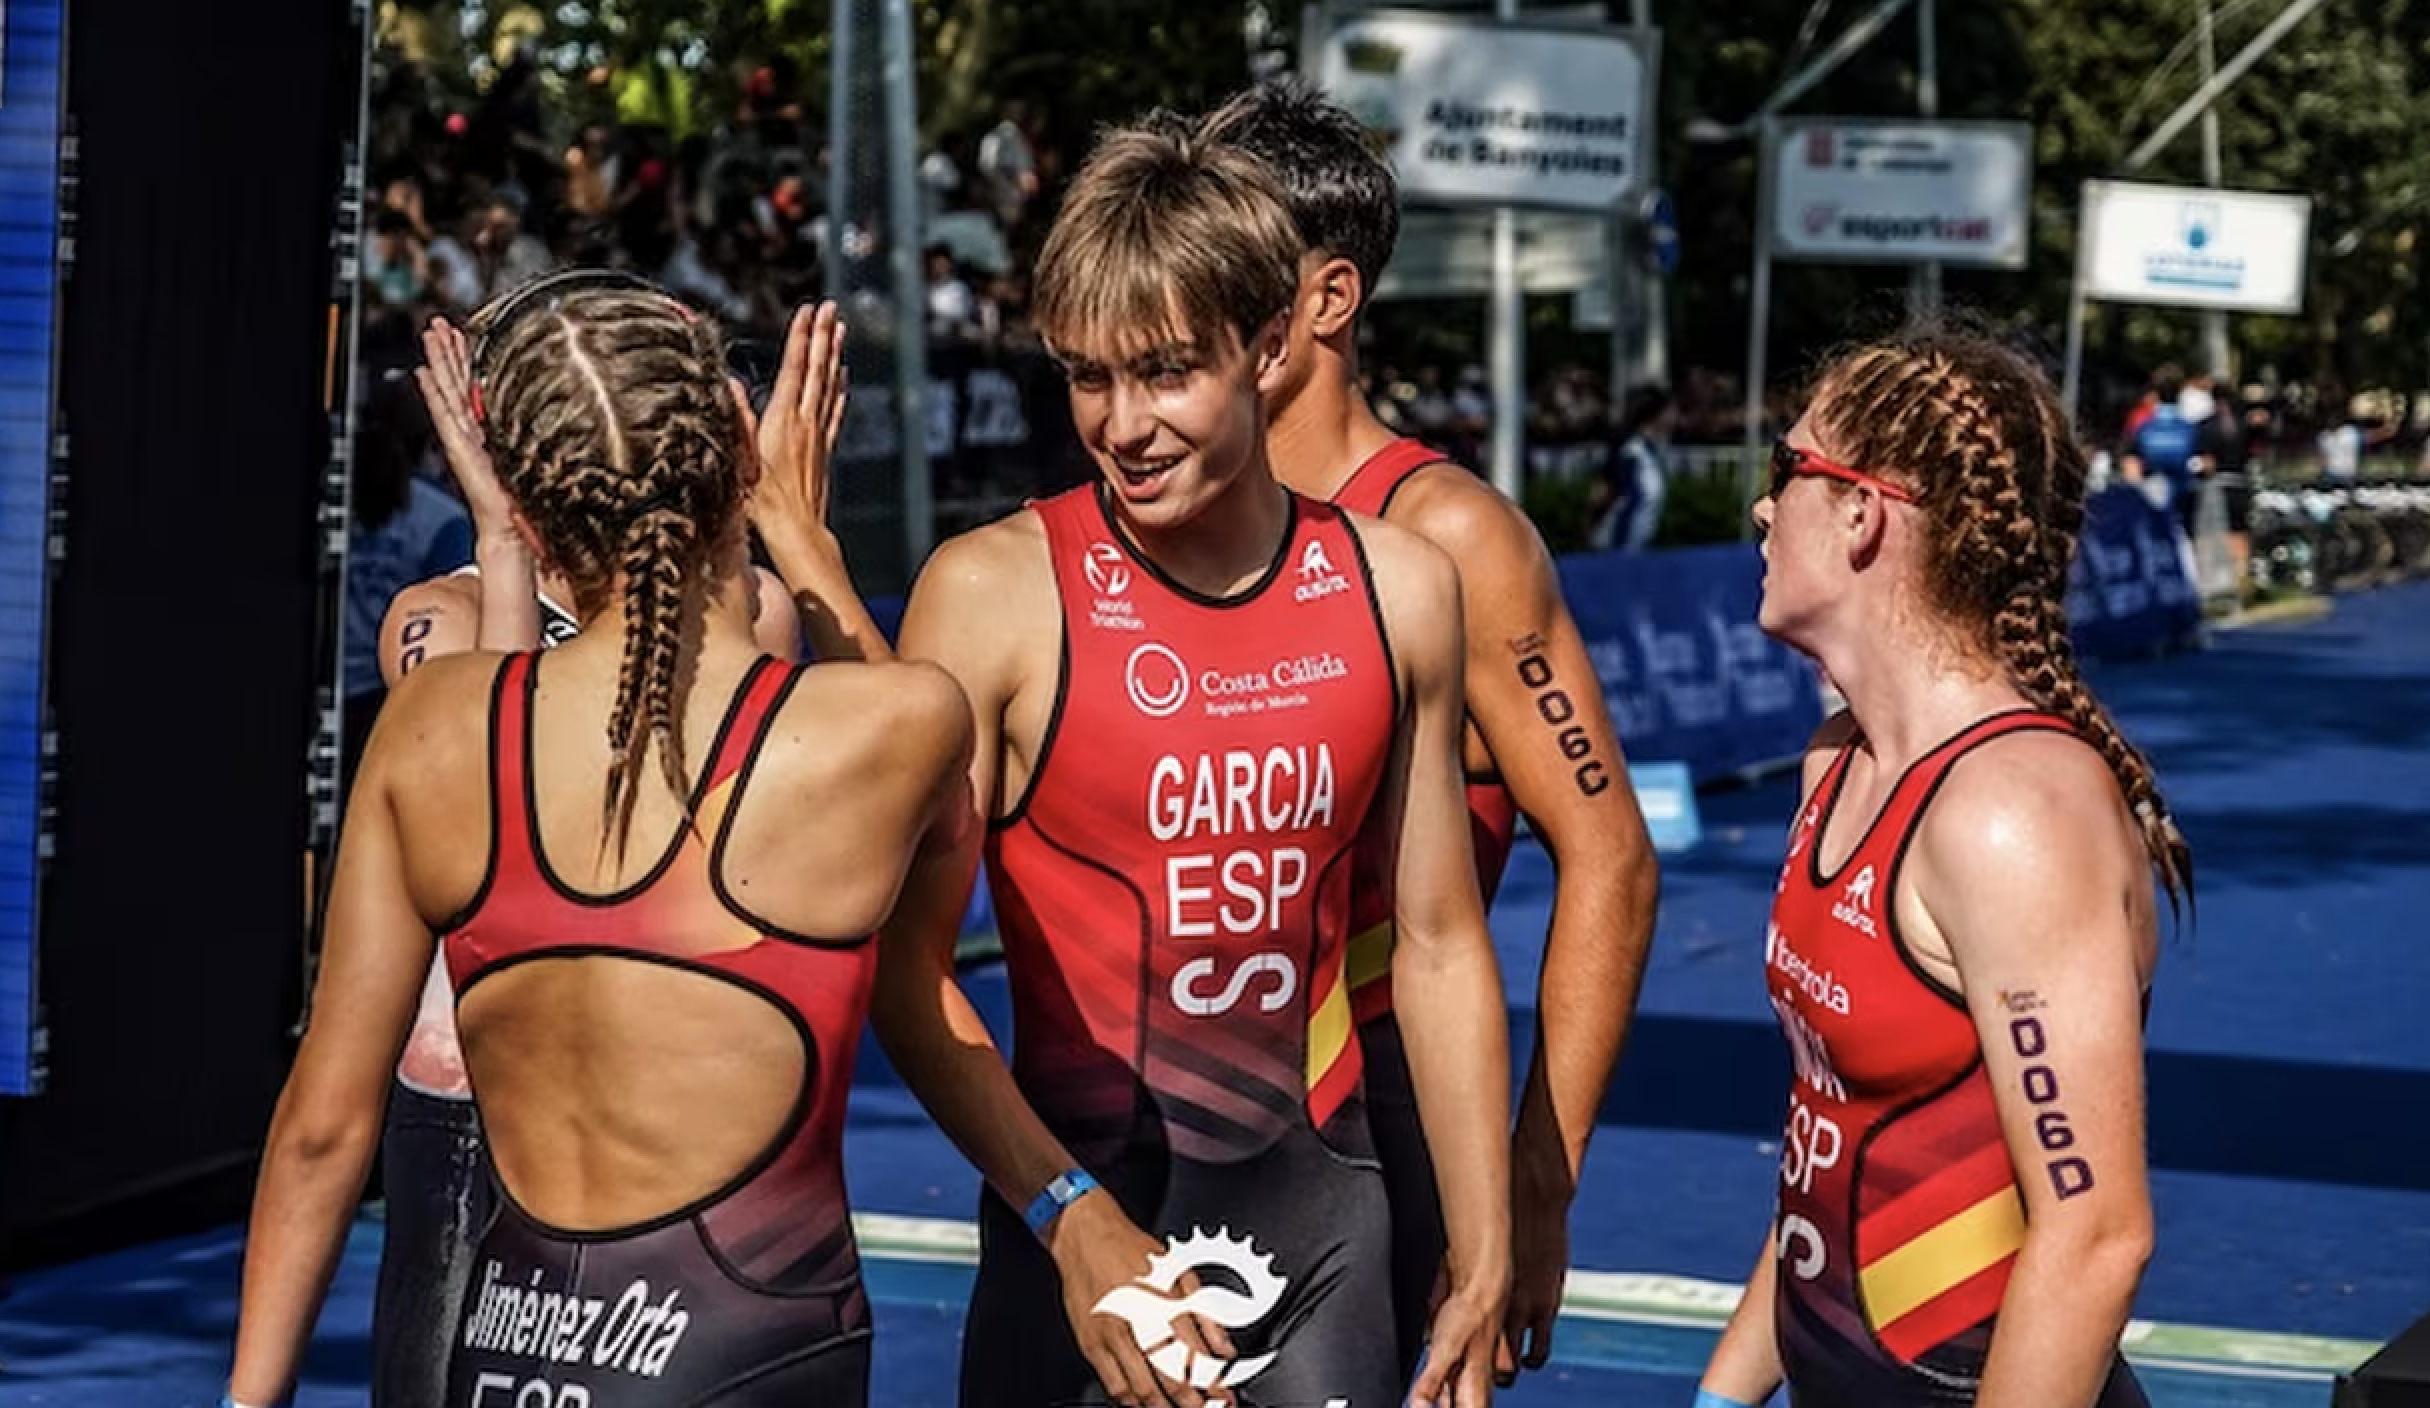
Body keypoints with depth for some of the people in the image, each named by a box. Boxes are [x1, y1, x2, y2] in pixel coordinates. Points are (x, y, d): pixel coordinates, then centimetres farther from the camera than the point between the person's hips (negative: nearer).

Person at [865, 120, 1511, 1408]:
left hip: (1320, 1210, 3)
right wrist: (1072, 1218, -20)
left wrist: (1480, 1258, 7)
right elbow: (905, 964, -11)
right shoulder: (996, 591, -12)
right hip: (1084, 1213, -3)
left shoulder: (1397, 590, -1)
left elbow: (1438, 942, 7)